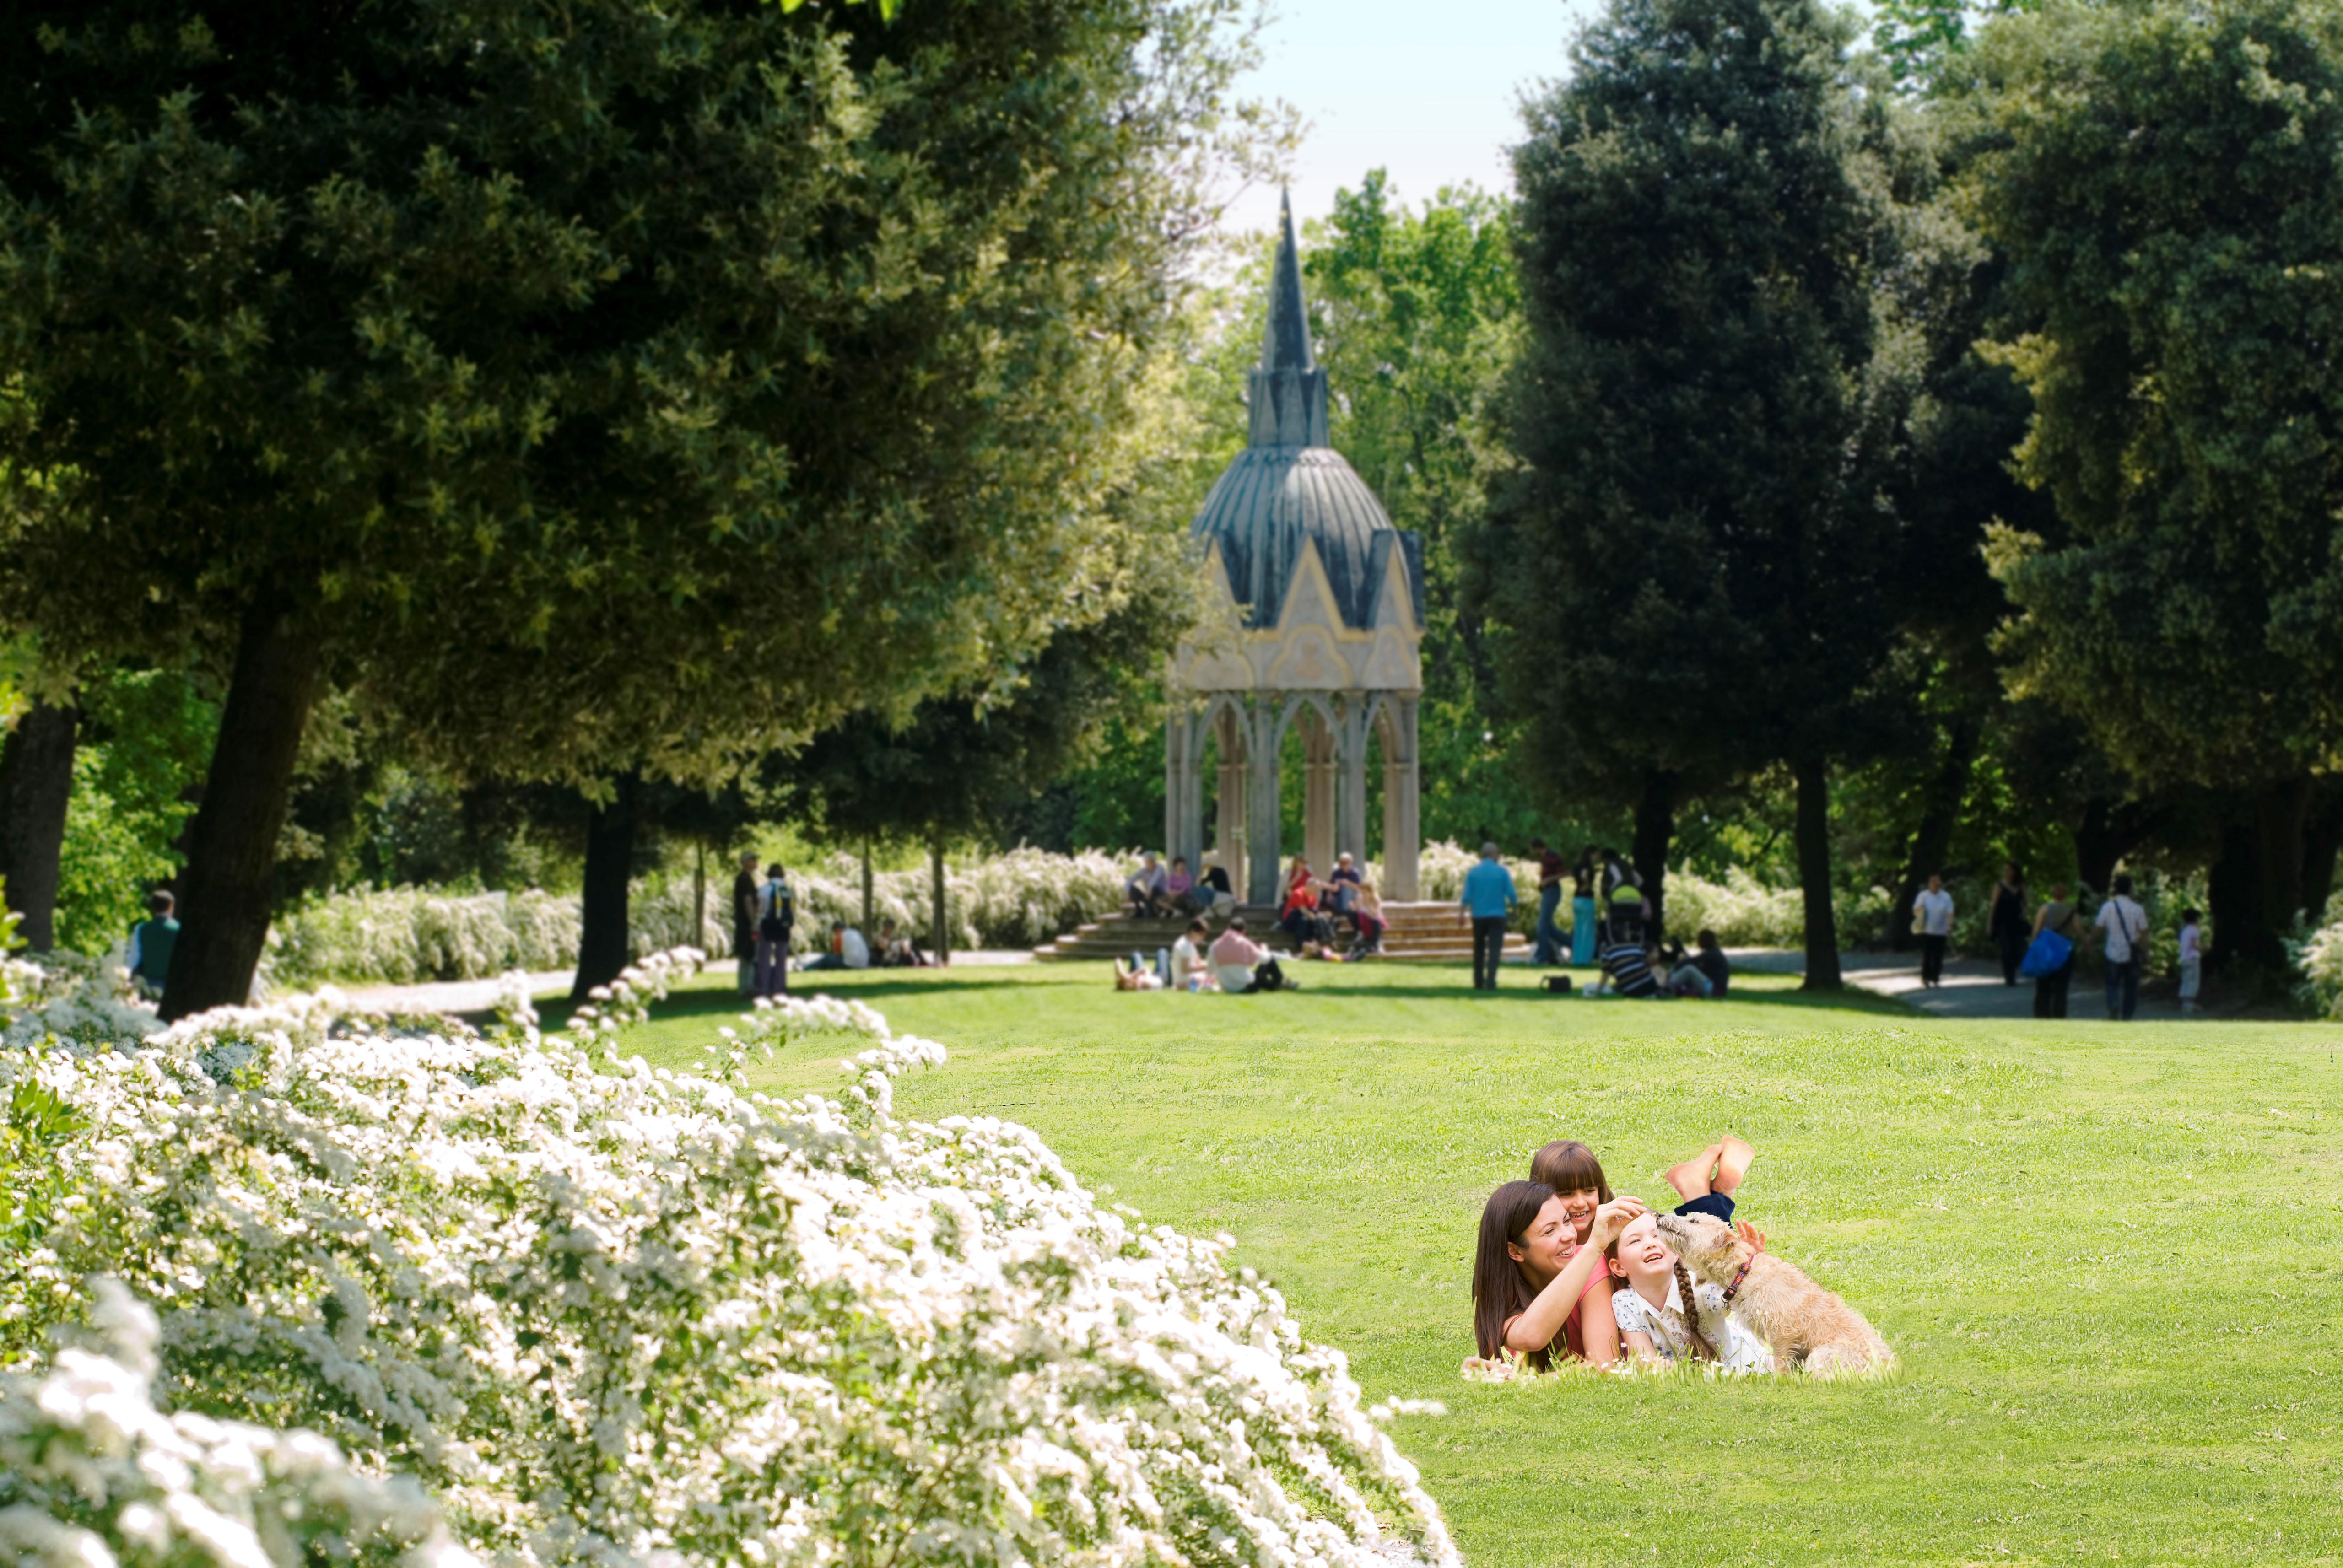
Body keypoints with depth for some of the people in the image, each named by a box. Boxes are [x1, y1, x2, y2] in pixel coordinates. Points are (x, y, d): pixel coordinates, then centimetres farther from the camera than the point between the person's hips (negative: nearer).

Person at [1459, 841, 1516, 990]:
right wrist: (1512, 907, 15)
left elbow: (1467, 896, -4)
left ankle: (1478, 982, 18)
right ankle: (1490, 981, -20)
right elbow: (1511, 894, -3)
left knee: (1479, 949, 15)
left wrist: (1462, 913, 2)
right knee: (1495, 949, -6)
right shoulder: (1502, 872, -3)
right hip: (1497, 915, -2)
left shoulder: (1473, 872, 1)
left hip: (1478, 916, 2)